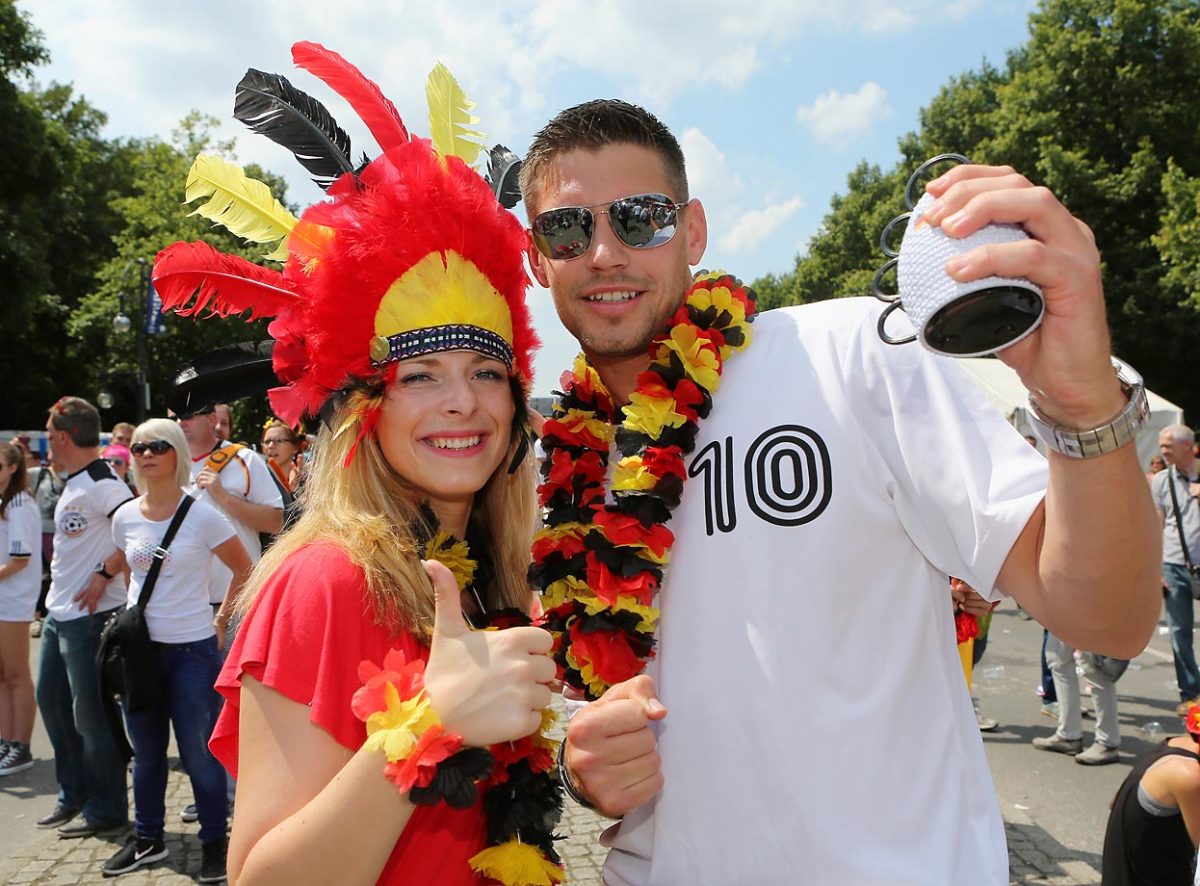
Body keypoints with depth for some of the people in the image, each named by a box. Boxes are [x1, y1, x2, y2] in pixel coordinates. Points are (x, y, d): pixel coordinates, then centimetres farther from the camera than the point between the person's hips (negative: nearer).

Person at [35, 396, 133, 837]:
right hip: (59, 613, 10)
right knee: (50, 698, 19)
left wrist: (104, 574, -25)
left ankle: (105, 810, 12)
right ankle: (73, 795, 32)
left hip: (88, 615, -10)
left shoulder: (99, 482, -18)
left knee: (91, 713, -1)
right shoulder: (73, 483, 14)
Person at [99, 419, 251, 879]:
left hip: (193, 649, -4)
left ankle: (214, 842, 17)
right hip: (140, 646, 4)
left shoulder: (202, 515, -11)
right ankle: (147, 838, 31)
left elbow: (245, 572, -3)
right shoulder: (125, 517, 2)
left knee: (199, 752, 2)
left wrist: (220, 622, -2)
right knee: (146, 750, 15)